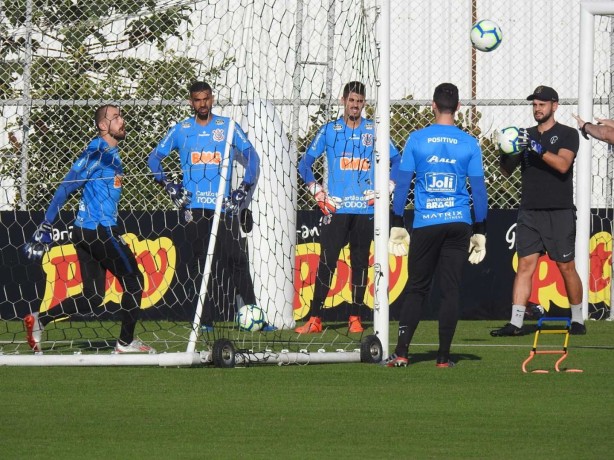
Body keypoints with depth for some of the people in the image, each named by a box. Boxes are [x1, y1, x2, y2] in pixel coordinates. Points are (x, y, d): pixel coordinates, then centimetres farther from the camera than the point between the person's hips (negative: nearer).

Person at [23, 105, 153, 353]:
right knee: (133, 280, 1)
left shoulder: (112, 154, 15)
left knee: (92, 297, 9)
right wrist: (45, 227, -20)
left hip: (86, 233, 9)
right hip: (98, 231, -9)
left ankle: (39, 320, 7)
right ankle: (126, 342, 8)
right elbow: (66, 188, -17)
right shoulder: (97, 152, -13)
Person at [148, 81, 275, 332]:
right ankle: (205, 319, 3)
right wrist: (169, 187, 3)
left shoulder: (228, 127, 7)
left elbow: (252, 157, 8)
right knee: (199, 262, 0)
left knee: (236, 260, -7)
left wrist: (243, 190, -1)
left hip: (224, 205, -1)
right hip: (193, 206, 1)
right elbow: (154, 158, 14)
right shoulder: (181, 130, 9)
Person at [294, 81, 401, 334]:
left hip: (365, 209, 1)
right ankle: (315, 319, -8)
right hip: (336, 208, -1)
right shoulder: (329, 130, 7)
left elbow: (397, 162, 13)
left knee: (360, 263, 4)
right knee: (326, 261, -7)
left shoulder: (374, 131, 8)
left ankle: (356, 318, 10)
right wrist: (317, 192, 1)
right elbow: (305, 164, 10)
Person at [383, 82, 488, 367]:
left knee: (416, 288, 7)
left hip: (425, 225, 0)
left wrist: (397, 225, 6)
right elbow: (479, 189, 2)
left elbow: (402, 183, 0)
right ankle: (443, 357, 3)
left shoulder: (417, 140, 0)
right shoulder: (469, 143, 2)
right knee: (451, 288, 4)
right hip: (459, 223, 0)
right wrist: (479, 232, 8)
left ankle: (401, 352, -2)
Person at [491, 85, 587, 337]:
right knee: (525, 265, -5)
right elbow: (507, 170, 13)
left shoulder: (567, 134, 1)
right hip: (529, 212, 3)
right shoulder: (526, 135, 14)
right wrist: (505, 151, -8)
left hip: (559, 212, -3)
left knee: (566, 267, 0)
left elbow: (563, 165, -16)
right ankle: (515, 323, -9)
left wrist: (537, 148, -24)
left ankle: (578, 320, 14)